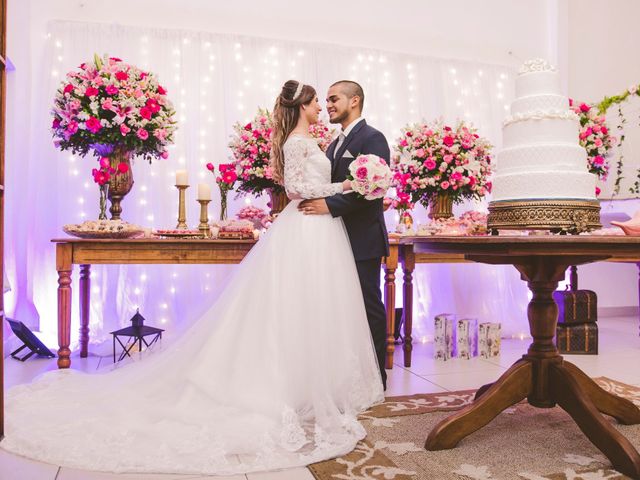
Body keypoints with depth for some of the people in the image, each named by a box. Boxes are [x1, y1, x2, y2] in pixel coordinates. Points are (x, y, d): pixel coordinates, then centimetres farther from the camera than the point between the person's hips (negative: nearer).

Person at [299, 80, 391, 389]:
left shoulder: (372, 138, -7)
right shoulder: (334, 145, 19)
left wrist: (329, 205, -22)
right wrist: (314, 202, 0)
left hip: (363, 239, -8)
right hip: (339, 239, 8)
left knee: (369, 307, 0)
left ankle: (375, 377, 12)